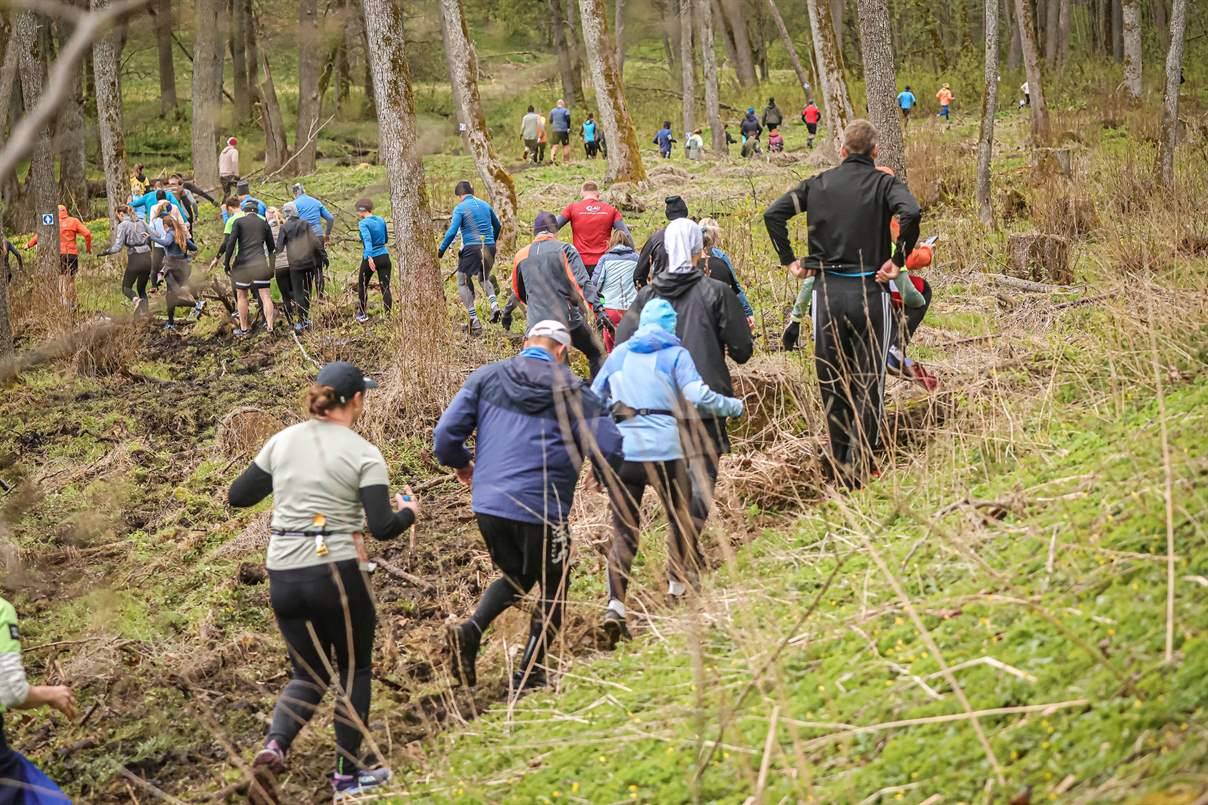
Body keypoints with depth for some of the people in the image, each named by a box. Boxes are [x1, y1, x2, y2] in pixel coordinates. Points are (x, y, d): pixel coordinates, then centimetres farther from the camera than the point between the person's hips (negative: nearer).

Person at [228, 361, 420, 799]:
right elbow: (382, 528, -13)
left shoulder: (283, 441, 6)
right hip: (337, 573, -5)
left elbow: (238, 495, 11)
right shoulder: (364, 455, -8)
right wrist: (409, 513, 8)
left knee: (309, 675, 19)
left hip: (283, 577, 5)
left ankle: (275, 743, -8)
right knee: (354, 671, 16)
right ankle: (350, 776, 21)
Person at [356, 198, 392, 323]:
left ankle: (362, 314, 28)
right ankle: (389, 315, -8)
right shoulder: (381, 220, 7)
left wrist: (370, 257, -35)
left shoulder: (363, 223, -10)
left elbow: (367, 239, -26)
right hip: (384, 256, 4)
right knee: (385, 287, 1)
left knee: (362, 286, 17)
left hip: (370, 258, -4)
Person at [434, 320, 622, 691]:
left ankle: (471, 629, 0)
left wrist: (461, 464, 21)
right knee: (553, 587, 17)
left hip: (487, 504, 4)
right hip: (541, 509, -4)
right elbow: (609, 451, -6)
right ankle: (529, 674, 17)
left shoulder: (486, 377, 6)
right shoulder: (574, 391, -1)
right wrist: (604, 476, 17)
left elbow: (446, 434, 1)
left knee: (516, 576, 25)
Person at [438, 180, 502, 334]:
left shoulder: (460, 208, -5)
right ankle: (494, 305, 0)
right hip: (489, 248, 6)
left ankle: (474, 322, -1)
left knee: (463, 283, 8)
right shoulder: (485, 205, 13)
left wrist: (441, 250, -4)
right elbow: (497, 226, 26)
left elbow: (452, 232, -14)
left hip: (471, 248, -6)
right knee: (484, 278, 28)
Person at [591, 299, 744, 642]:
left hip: (620, 449, 3)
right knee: (680, 516, 22)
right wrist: (734, 406, 5)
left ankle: (615, 603, -10)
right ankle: (679, 582, 31)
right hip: (663, 450, -3)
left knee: (624, 529, 4)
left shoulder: (619, 354, 14)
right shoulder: (676, 355, 3)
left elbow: (594, 398, 21)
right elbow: (698, 397, -10)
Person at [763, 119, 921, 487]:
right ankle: (858, 465, -1)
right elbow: (911, 213, -21)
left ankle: (838, 461, 19)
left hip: (827, 290, 2)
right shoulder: (884, 183, -2)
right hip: (869, 291, -2)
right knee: (868, 382, 3)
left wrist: (788, 260, 5)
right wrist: (898, 260, -10)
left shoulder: (819, 183, 7)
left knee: (831, 380, 13)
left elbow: (773, 213, 0)